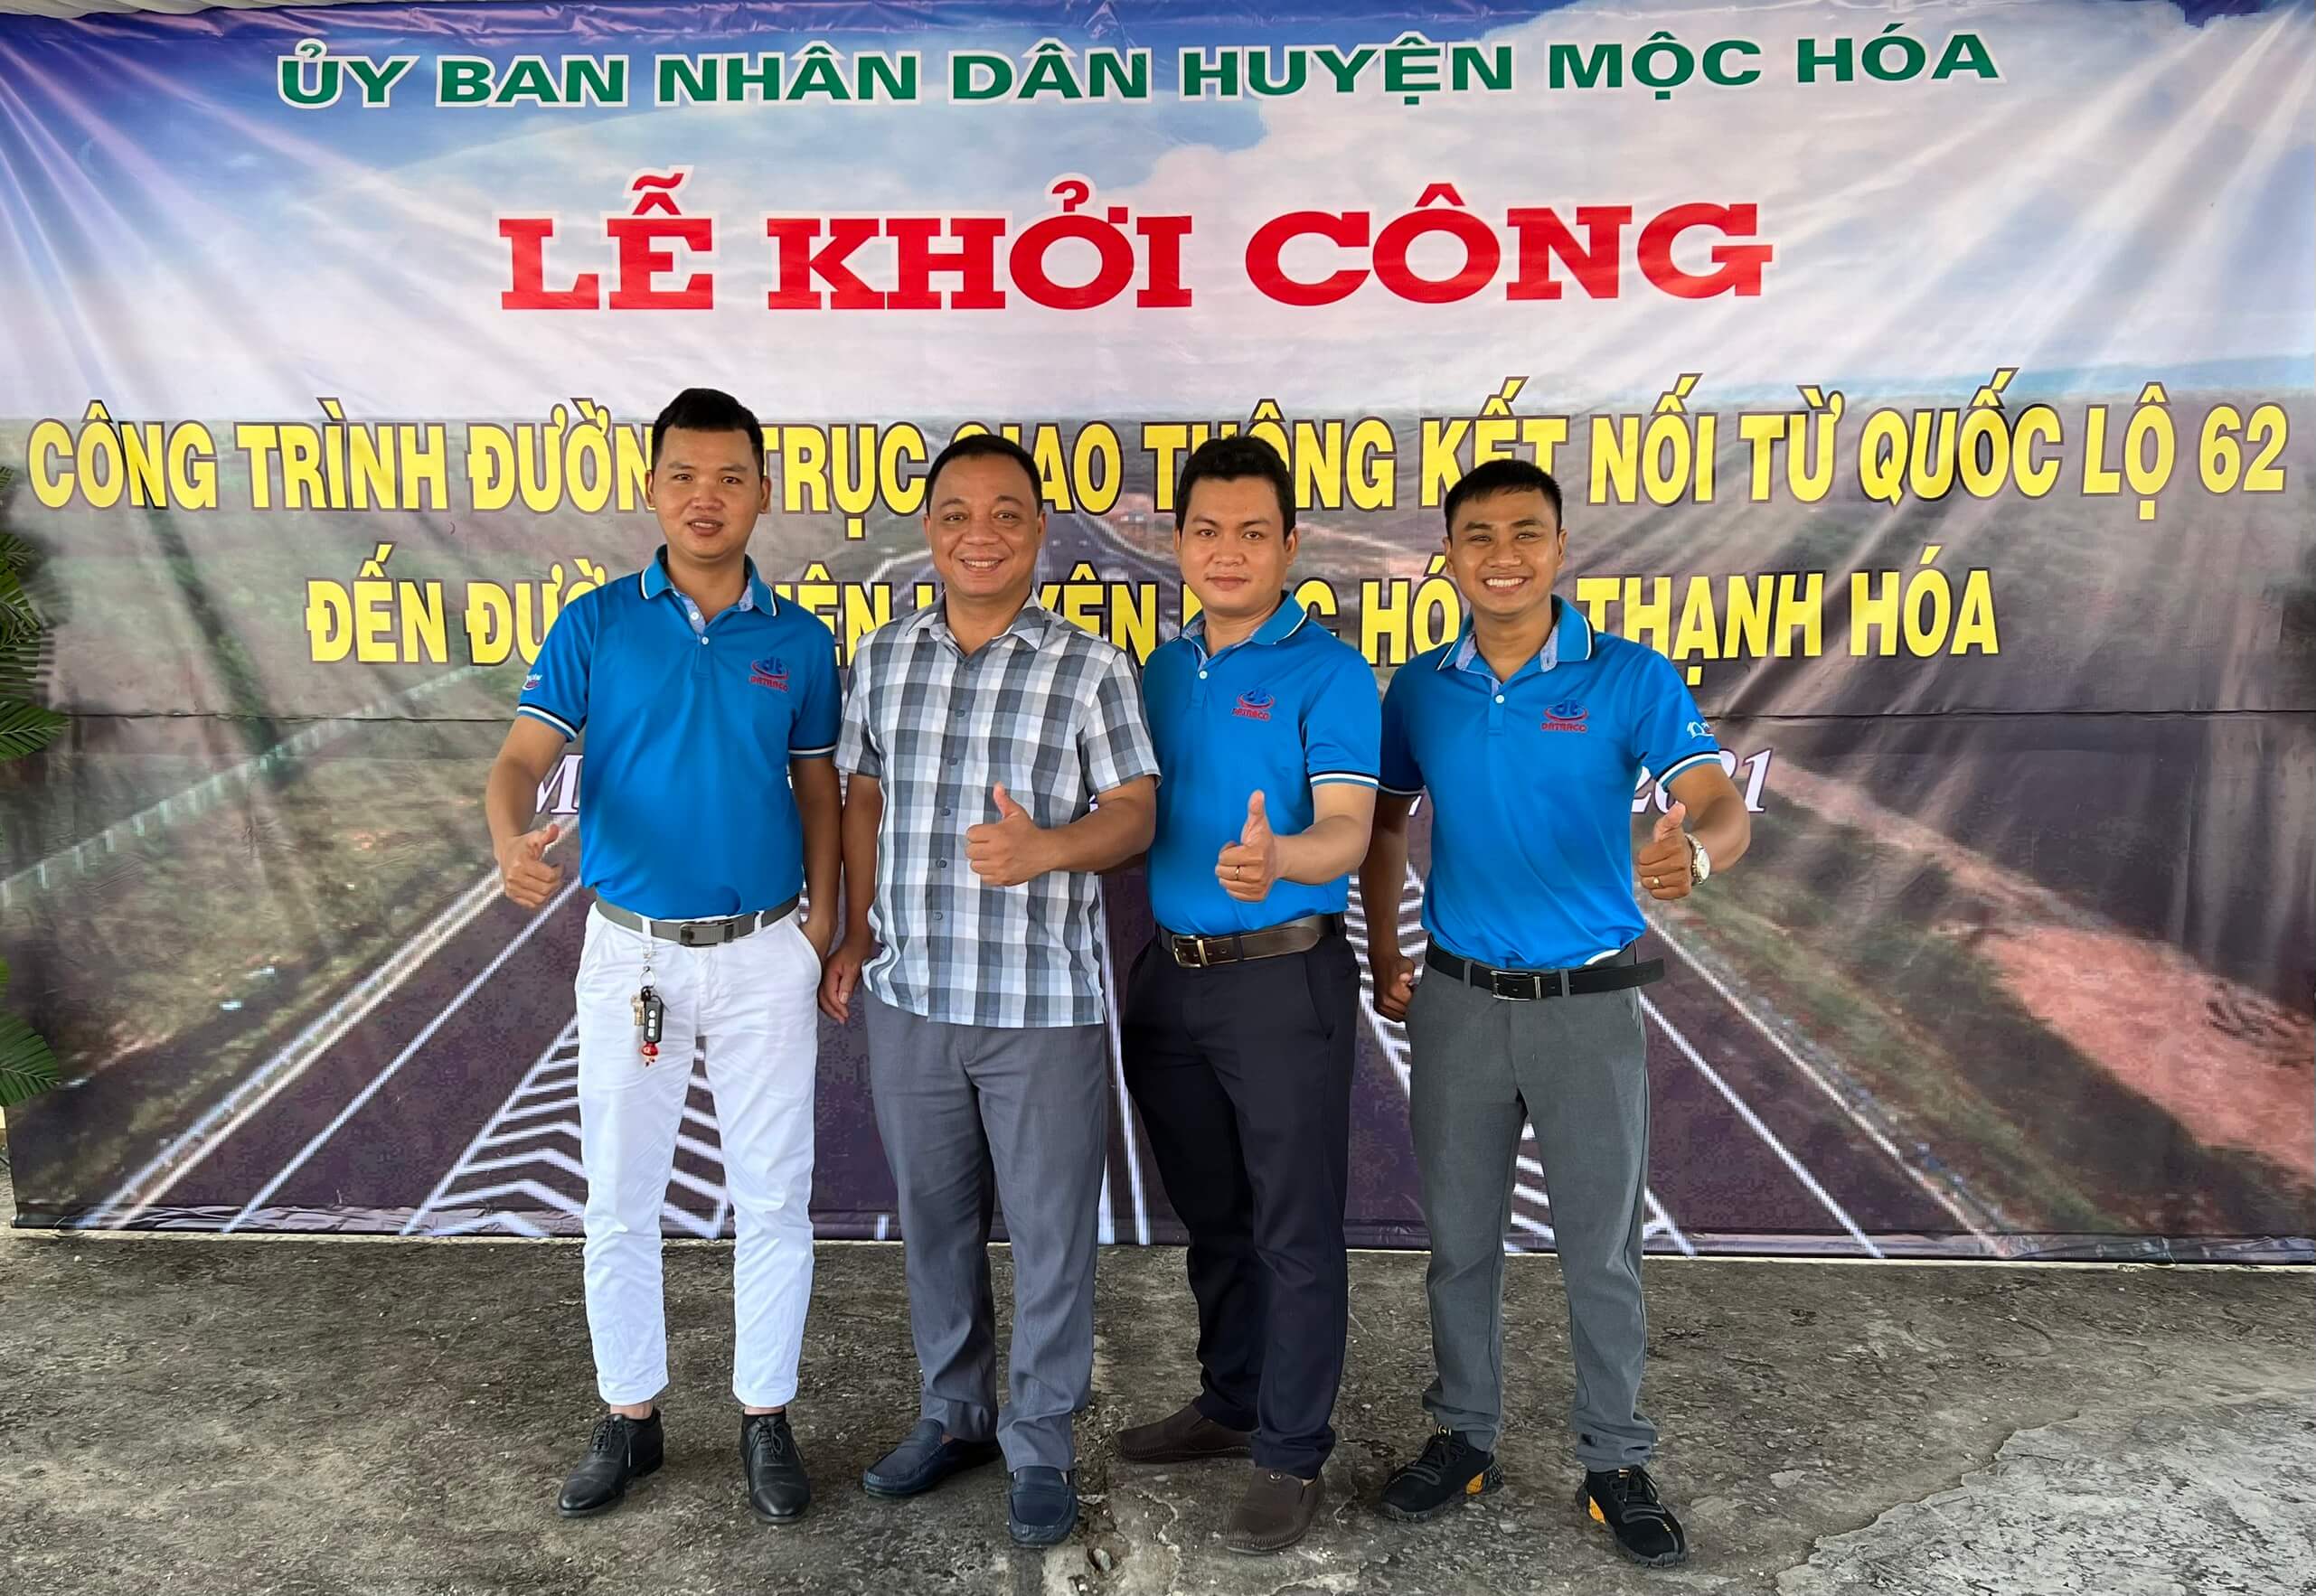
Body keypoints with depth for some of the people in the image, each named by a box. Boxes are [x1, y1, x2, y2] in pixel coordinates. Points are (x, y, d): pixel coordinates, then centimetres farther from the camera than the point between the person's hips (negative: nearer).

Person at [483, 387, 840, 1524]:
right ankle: (629, 1417, 29)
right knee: (619, 1200, 11)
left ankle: (765, 1417, 26)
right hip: (630, 950, 0)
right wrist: (512, 839, -31)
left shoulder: (801, 640, 1)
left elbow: (816, 790, 6)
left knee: (772, 1198, 8)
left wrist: (822, 919, -4)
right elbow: (523, 756, -9)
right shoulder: (594, 624, -2)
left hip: (764, 956, 0)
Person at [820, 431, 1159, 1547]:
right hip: (910, 996, 4)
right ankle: (953, 1413, 38)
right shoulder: (884, 656, 6)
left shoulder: (1091, 669, -6)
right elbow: (864, 797, 13)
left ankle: (1040, 1444, 27)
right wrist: (856, 939, 10)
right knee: (933, 1217, 17)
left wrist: (1045, 848, -28)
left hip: (1044, 1003, -3)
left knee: (1050, 1228, 8)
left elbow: (1134, 815, -8)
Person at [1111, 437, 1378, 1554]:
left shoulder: (1328, 673, -10)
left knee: (1294, 1229, 4)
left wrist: (1278, 859, -41)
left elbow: (1347, 830, -22)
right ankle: (1231, 1404, 37)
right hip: (1170, 977, 6)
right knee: (1211, 1217, 19)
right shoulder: (1161, 672, 10)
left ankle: (1292, 1455, 19)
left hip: (1284, 980, -6)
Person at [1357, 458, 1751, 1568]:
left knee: (1601, 1250, 9)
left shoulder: (1631, 680, -7)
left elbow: (1724, 812, -17)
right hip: (1458, 1003, 2)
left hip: (1589, 1005, -2)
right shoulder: (1420, 689, 1)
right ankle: (1464, 1436, 32)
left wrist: (1695, 851, -40)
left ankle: (1615, 1462, 27)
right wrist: (1384, 957, 8)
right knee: (1460, 1241, 13)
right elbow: (1385, 824, 14)